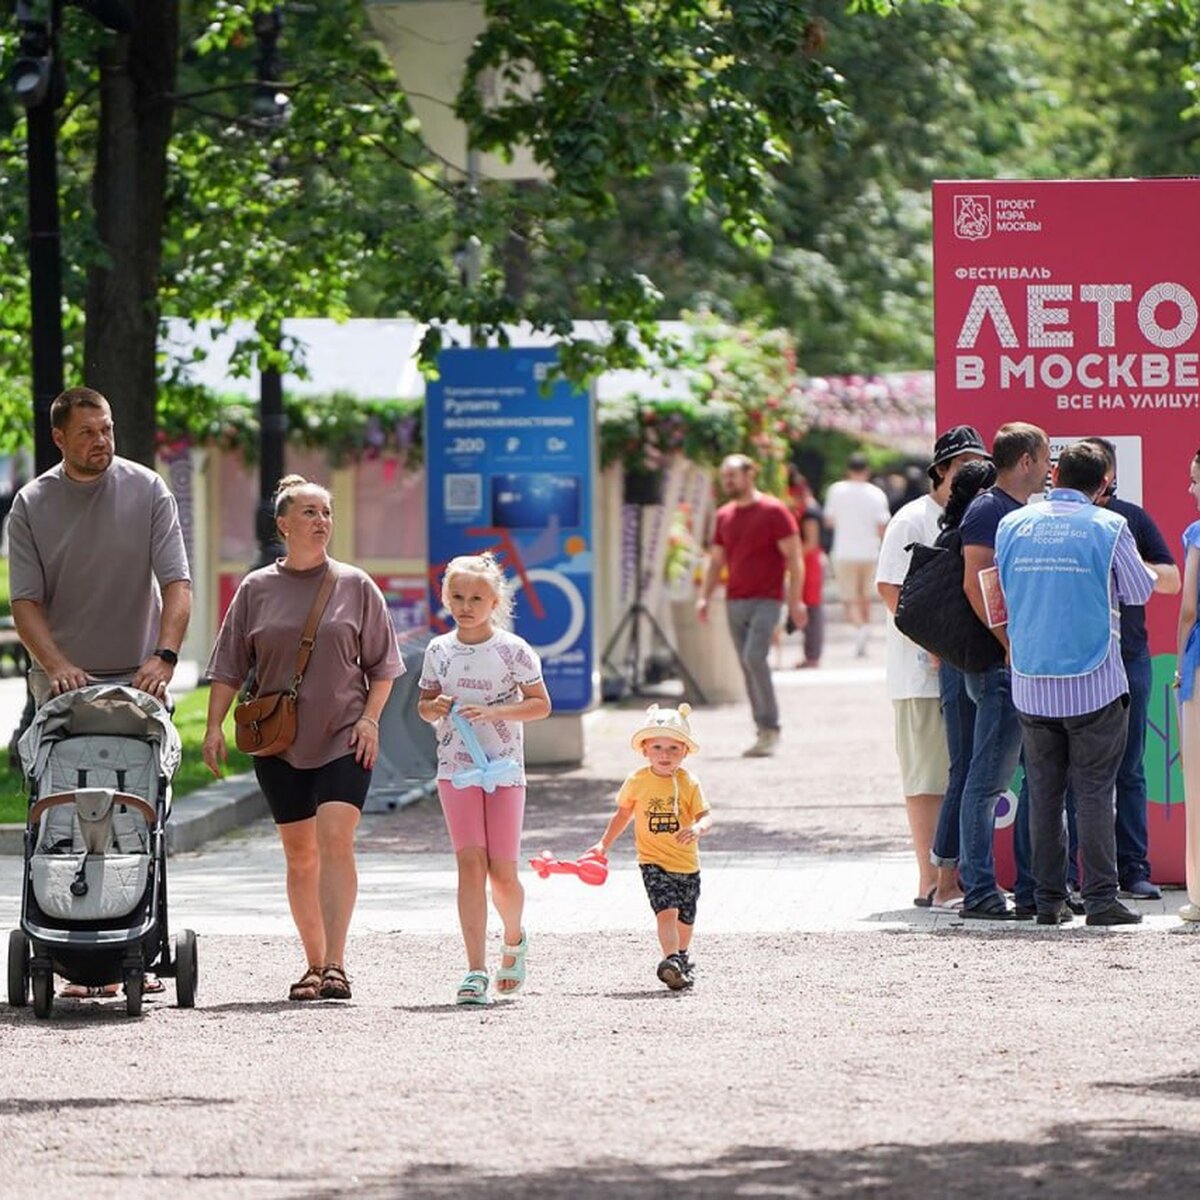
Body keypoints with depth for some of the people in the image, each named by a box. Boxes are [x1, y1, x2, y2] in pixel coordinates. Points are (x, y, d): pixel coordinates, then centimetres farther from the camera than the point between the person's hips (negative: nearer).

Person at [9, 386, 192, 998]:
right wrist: (57, 664, -19)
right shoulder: (31, 505, 2)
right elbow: (26, 600, -2)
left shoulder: (148, 492, 1)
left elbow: (176, 585, -6)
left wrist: (164, 655, -22)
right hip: (63, 681, 0)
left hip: (137, 679, 0)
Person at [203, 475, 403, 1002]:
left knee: (335, 839, -17)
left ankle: (335, 964, -22)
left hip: (344, 740, -2)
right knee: (299, 854, 6)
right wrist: (214, 726, 1)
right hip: (279, 742, 2)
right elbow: (229, 667, 9)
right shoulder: (256, 589, 6)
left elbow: (382, 665, 9)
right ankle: (313, 963, 15)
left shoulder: (355, 586, 4)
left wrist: (370, 718, -4)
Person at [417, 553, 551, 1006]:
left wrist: (492, 712, -16)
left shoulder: (513, 650, -4)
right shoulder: (439, 651, 6)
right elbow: (424, 704, 16)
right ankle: (476, 967, -11)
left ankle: (514, 939, 32)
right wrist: (434, 707, -8)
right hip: (455, 770, 2)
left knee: (503, 872, 0)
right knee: (470, 862, -9)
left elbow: (541, 705, -3)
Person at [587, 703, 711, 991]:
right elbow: (623, 814, 12)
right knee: (667, 911, -22)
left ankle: (682, 955, 41)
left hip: (687, 864, 2)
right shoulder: (637, 782, -3)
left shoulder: (688, 783, -5)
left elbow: (705, 816, -10)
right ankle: (670, 961, -27)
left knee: (685, 919, 15)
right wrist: (604, 844, 10)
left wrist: (697, 829, -32)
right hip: (653, 862, -2)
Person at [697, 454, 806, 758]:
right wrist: (704, 597, 7)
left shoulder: (773, 511, -4)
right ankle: (764, 733, 9)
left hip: (765, 601, -6)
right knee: (747, 665, 5)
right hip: (734, 602, 6)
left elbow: (794, 558, -5)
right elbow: (716, 561, 20)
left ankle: (771, 728, -14)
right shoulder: (724, 516, 14)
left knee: (754, 656, -20)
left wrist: (796, 600, -12)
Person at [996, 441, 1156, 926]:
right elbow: (1141, 590, 3)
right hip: (1093, 684, -3)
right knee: (1094, 791, 0)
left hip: (1031, 684, 3)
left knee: (1043, 792, 9)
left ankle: (1048, 899, 9)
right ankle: (1101, 899, -3)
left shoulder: (1011, 525, 4)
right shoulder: (1109, 527, -7)